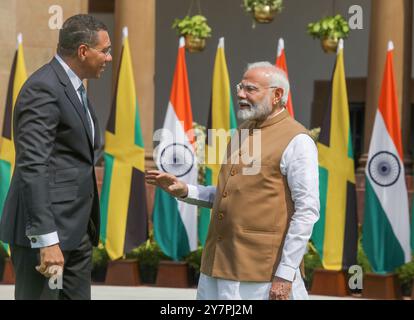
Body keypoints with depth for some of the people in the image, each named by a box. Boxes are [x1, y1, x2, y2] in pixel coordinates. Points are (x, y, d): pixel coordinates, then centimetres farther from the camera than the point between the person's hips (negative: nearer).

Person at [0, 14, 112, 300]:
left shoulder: (73, 87, 16)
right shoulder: (43, 89, -15)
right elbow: (33, 168, -22)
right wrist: (47, 240, -27)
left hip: (77, 231, 10)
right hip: (44, 232, -10)